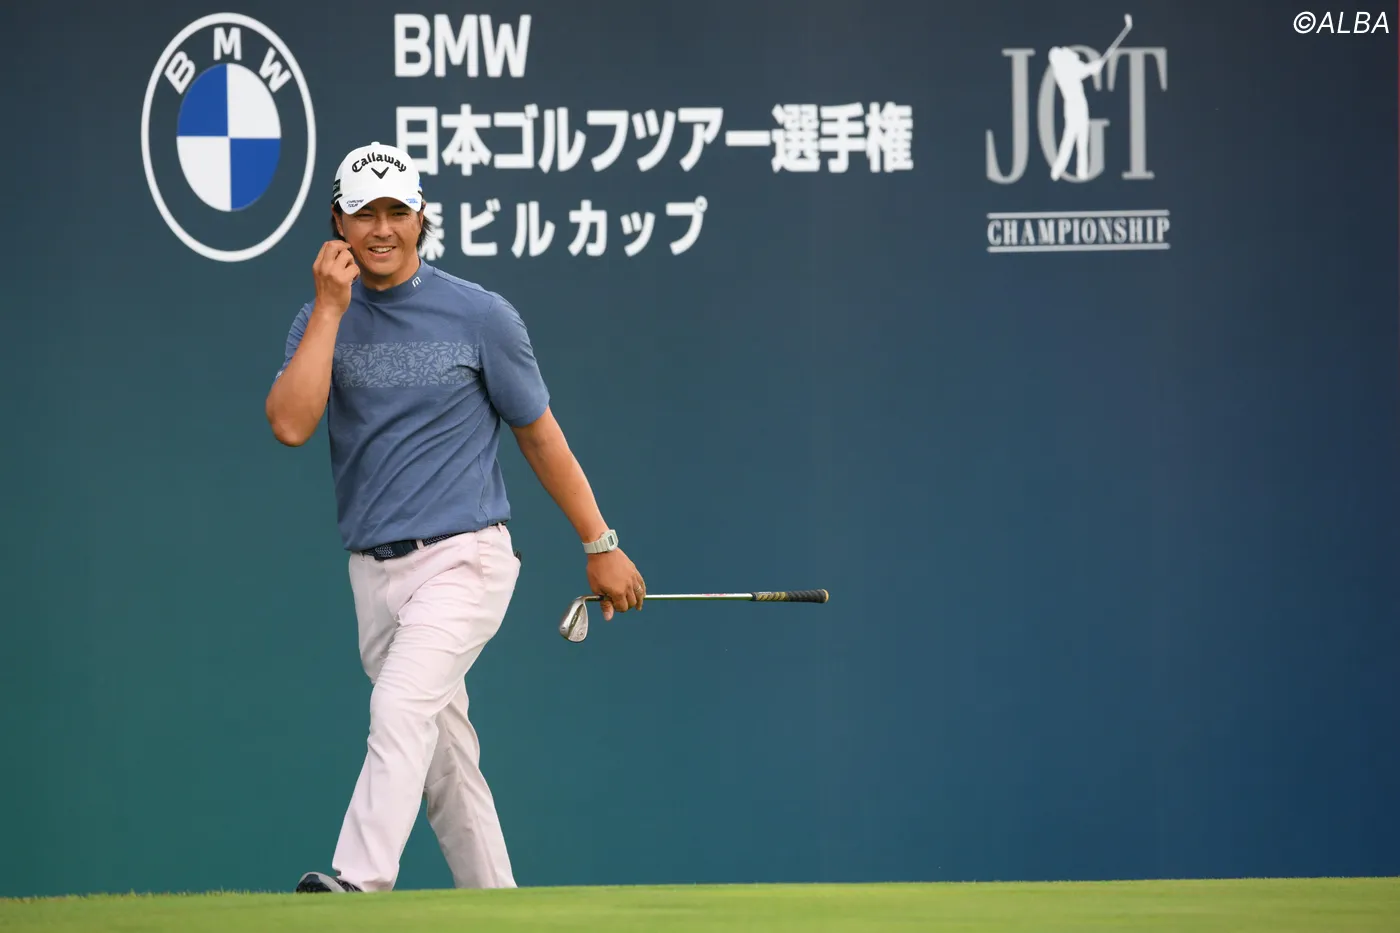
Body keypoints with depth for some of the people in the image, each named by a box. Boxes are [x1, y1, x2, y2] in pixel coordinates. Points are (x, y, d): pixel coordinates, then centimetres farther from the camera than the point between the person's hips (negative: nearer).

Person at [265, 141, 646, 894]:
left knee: (400, 709, -25)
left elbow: (538, 434, 6)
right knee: (442, 758, 8)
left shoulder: (480, 316, -2)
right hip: (374, 572, 5)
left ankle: (359, 880, -38)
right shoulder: (322, 320, 6)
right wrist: (332, 309, -13)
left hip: (463, 557, -5)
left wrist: (601, 545, 7)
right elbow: (290, 425, -11)